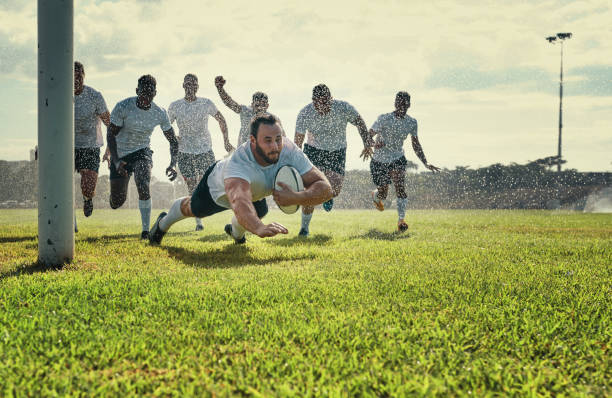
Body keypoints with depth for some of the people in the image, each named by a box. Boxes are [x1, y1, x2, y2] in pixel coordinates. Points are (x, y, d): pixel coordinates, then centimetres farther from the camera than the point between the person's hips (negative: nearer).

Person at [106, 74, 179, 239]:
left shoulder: (160, 114, -11)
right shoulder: (123, 107, -18)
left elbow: (173, 141, -1)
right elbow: (111, 134, -13)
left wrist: (173, 164, -16)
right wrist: (116, 161, -26)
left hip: (142, 152, 0)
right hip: (120, 155, 0)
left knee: (143, 187, -28)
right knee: (116, 204, 3)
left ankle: (145, 230, -18)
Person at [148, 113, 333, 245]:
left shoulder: (289, 151, -40)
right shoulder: (239, 162, -53)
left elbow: (325, 188, -42)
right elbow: (240, 201, -71)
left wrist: (296, 198, -60)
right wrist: (259, 227, -90)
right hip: (217, 185, -3)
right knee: (192, 209, 25)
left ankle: (236, 231, 60)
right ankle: (163, 223, 59)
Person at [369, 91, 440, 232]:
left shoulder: (411, 123, -3)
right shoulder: (384, 119, -16)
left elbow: (416, 144, 9)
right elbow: (368, 135, -15)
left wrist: (425, 163, 3)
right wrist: (374, 143, -39)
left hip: (398, 158, 2)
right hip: (380, 160, -2)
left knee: (399, 185, -23)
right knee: (383, 193, 6)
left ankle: (401, 220, -18)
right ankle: (375, 195, 45)